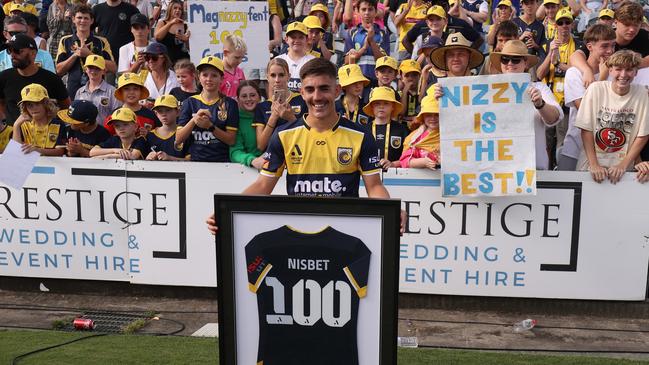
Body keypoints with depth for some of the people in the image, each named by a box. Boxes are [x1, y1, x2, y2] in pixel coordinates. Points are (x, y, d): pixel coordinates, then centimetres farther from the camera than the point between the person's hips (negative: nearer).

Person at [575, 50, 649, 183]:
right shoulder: (595, 89, -7)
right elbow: (586, 129, -5)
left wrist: (623, 165, -6)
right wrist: (594, 165, -10)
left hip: (622, 168, 1)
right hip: (590, 164, -1)